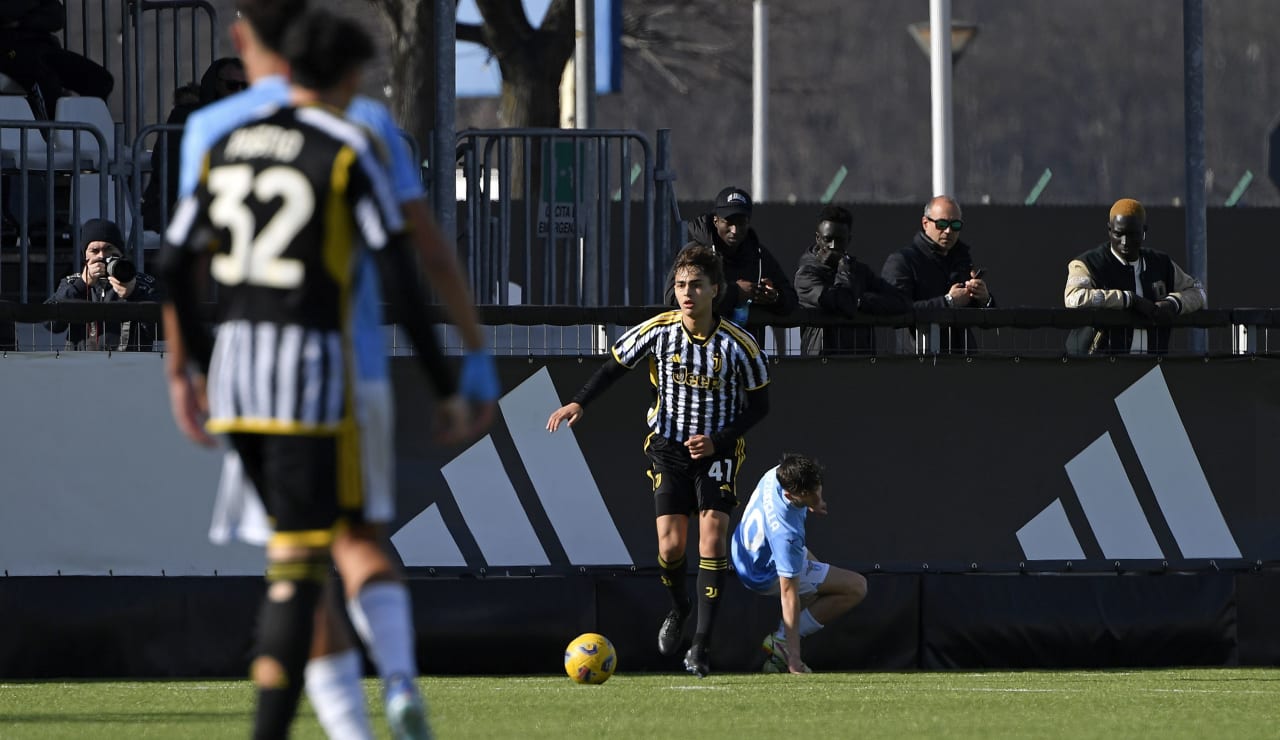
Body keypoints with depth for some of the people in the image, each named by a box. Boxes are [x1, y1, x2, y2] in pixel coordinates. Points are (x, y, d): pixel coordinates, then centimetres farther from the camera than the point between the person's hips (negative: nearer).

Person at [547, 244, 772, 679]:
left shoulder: (738, 345, -12)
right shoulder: (658, 332, -10)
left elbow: (759, 404, -2)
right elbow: (615, 365, 5)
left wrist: (717, 440, -15)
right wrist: (579, 403, -11)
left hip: (717, 449, -1)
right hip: (669, 446, 1)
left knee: (712, 533, -17)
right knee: (671, 545, -9)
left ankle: (701, 645, -12)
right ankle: (678, 610, 26)